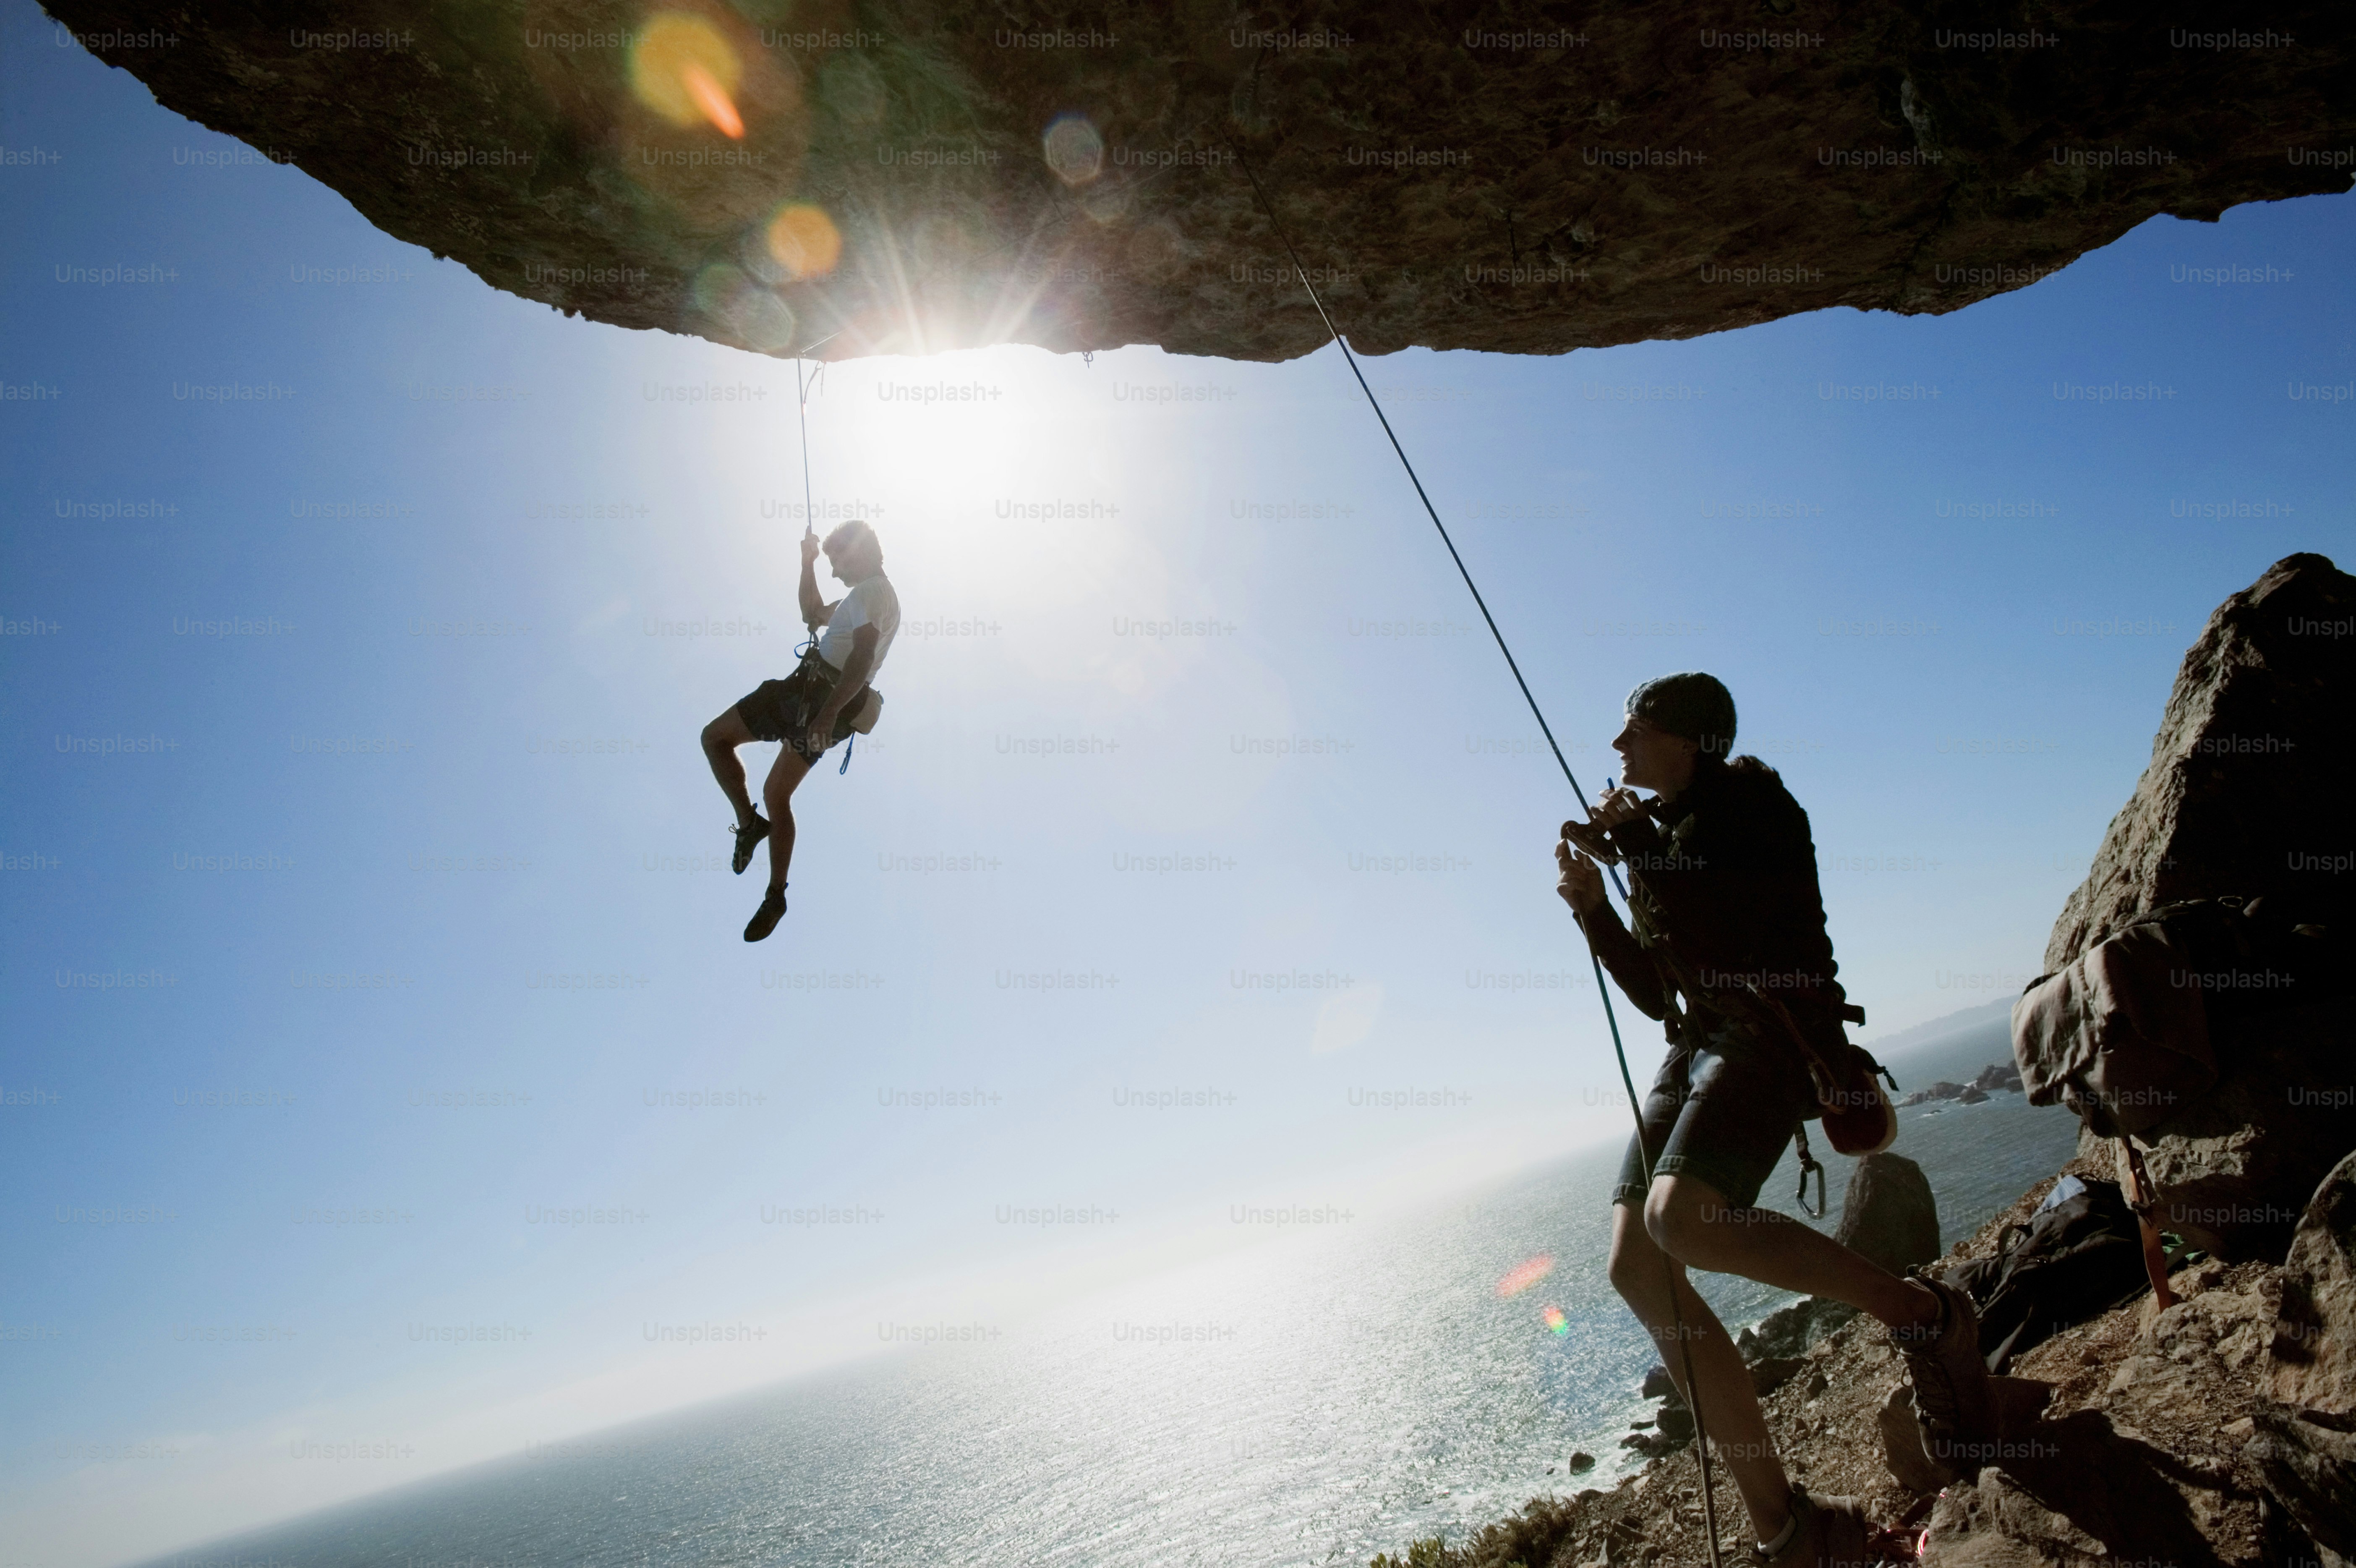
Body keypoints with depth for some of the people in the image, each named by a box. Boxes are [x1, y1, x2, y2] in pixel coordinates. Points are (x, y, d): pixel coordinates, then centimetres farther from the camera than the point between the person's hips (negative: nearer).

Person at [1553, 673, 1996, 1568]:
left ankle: (1924, 1316, -10)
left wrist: (1637, 844, -9)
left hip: (1776, 1031, -8)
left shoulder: (1746, 798, 0)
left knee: (1679, 1220, -31)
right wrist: (1594, 909, 8)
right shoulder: (1665, 832, 21)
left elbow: (1721, 932, -17)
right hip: (1700, 1044, 8)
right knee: (1636, 1267, -8)